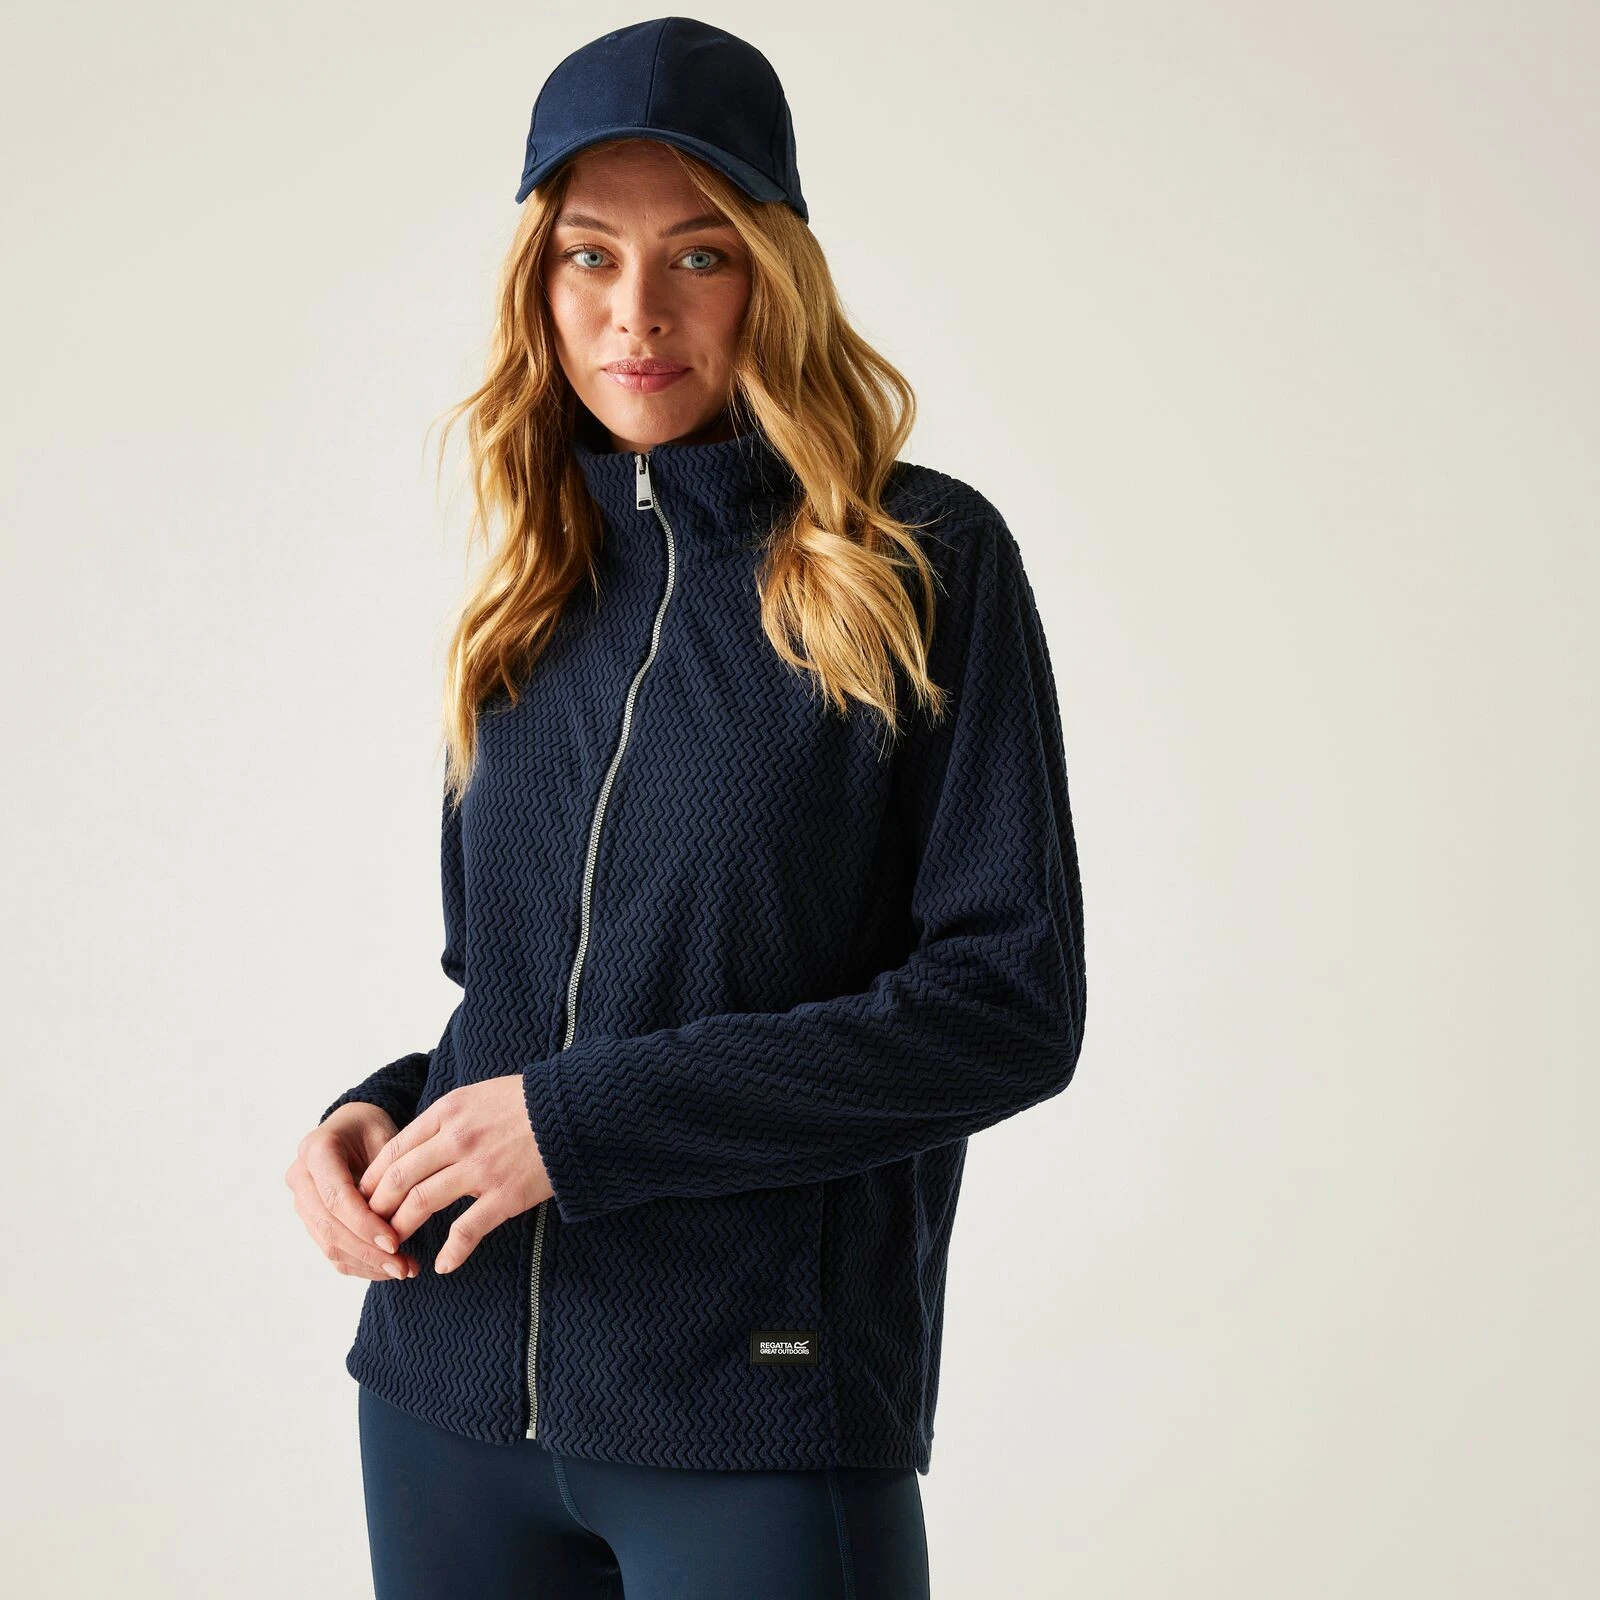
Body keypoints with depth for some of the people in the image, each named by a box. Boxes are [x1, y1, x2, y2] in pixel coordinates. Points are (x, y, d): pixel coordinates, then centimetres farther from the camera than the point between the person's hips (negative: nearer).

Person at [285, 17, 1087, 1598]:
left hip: (756, 1421, -5)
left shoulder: (924, 565, -6)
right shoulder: (534, 590, 9)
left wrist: (588, 1117, -16)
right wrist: (383, 1115, -4)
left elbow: (1013, 1001, -12)